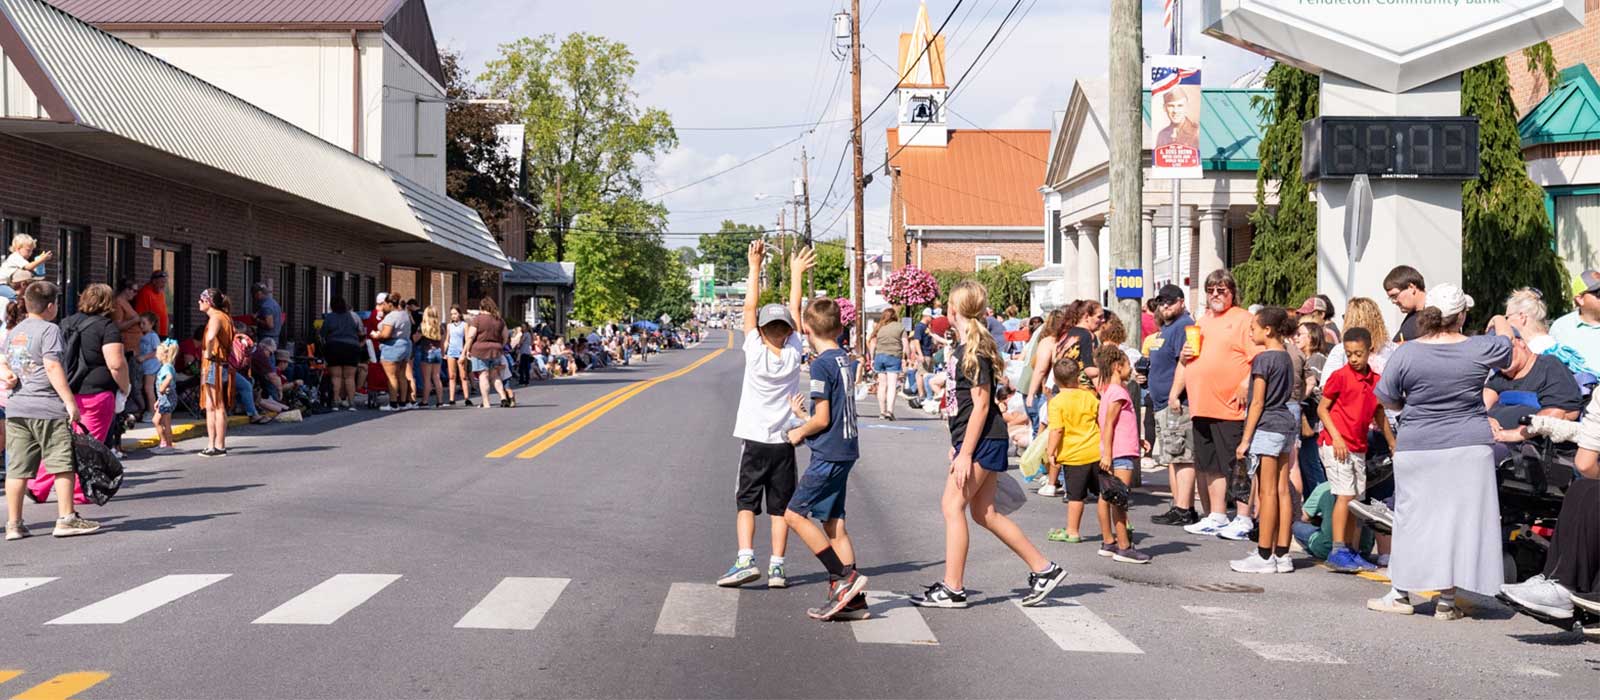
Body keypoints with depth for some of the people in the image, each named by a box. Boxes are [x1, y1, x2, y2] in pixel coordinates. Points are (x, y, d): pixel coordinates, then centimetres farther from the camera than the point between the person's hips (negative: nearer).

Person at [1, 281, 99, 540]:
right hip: (46, 406, -8)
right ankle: (66, 518, -1)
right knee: (63, 463, -1)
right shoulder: (49, 329, -7)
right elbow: (52, 366, -15)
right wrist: (70, 400, -16)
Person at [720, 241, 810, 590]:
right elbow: (795, 311, 5)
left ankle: (745, 558, -13)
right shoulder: (794, 355, -4)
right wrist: (797, 273, 11)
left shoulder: (755, 353, -9)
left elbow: (749, 307, -5)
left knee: (746, 502, 2)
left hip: (754, 440, -2)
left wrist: (755, 266, -2)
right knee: (780, 507, 5)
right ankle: (777, 567, 2)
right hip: (784, 442, 2)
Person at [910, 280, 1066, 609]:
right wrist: (959, 445, 23)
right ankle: (1043, 569, 17)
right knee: (984, 513, 11)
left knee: (952, 506, -7)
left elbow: (981, 404, -19)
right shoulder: (963, 348, 14)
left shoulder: (973, 351, -15)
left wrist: (965, 454, -21)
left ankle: (952, 589, -2)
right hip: (978, 441, 10)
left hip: (981, 441, -10)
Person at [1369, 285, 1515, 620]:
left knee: (1412, 517, 9)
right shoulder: (1479, 349, -6)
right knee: (1461, 518, 5)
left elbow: (1387, 398, 2)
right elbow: (1506, 348, 17)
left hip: (1417, 448, 0)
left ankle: (1400, 594, 13)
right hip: (1469, 446, 0)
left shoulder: (1407, 353, -8)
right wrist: (1502, 324, 39)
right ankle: (1447, 601, 7)